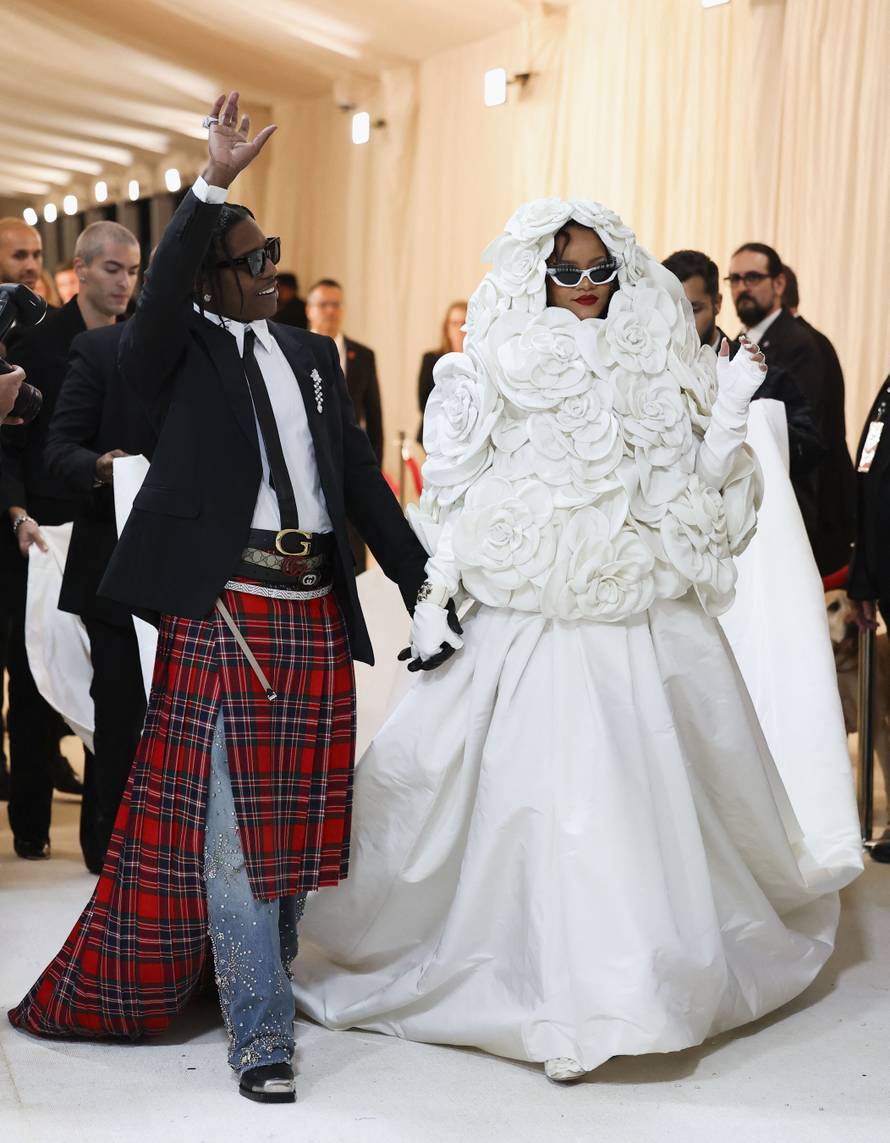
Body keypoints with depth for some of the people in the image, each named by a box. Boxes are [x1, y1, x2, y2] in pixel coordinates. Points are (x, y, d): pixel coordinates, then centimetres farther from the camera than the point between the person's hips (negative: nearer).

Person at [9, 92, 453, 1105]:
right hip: (220, 613, -5)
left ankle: (261, 975, 34)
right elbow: (159, 295, -22)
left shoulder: (313, 356, 16)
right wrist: (212, 183, -30)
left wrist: (424, 592, 9)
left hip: (315, 616, 5)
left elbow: (363, 481, 15)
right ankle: (260, 1037, 6)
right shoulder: (179, 350, 2)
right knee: (228, 827, -2)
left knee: (295, 821, 14)